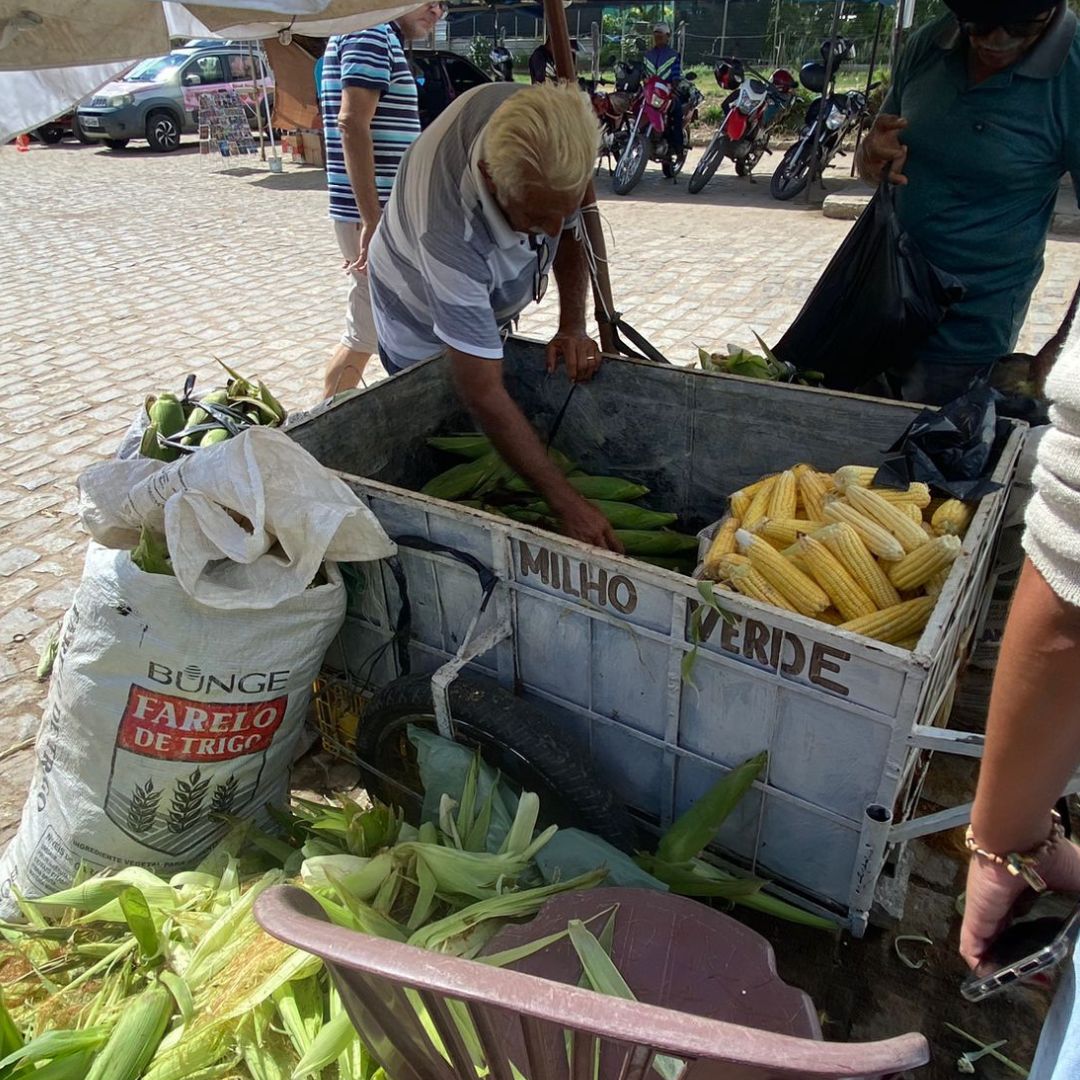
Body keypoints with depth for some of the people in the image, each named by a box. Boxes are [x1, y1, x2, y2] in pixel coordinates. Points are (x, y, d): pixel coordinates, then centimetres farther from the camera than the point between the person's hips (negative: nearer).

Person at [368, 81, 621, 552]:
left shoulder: (542, 127, -32)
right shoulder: (450, 235, -49)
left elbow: (571, 229, -9)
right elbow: (482, 394, -45)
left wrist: (572, 326, -24)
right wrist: (567, 504, -45)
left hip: (484, 299, 6)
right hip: (424, 326, -6)